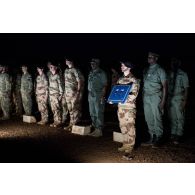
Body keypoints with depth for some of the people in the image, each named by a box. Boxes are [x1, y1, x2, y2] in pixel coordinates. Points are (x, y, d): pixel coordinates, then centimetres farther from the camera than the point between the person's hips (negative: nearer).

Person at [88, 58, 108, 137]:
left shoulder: (101, 73, -7)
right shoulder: (91, 73, 14)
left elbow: (104, 86, -10)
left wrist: (102, 96, -16)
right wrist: (89, 95, 12)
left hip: (98, 96, -8)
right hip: (91, 95, 8)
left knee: (99, 113, -5)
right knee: (92, 113, 12)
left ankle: (99, 130, 1)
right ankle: (95, 129, 21)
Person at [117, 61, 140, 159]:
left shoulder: (134, 80, -5)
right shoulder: (120, 79, 15)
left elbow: (134, 94, -12)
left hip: (129, 107, -7)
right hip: (120, 106, 7)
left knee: (130, 127, -4)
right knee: (123, 126, 12)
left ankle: (129, 148, 1)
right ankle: (125, 144, 23)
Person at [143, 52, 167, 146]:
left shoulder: (160, 70, -3)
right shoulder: (146, 70, 13)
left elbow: (164, 86, -5)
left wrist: (163, 101, -11)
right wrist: (143, 97, 9)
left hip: (155, 96, -5)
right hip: (146, 97, 5)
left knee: (157, 118, -4)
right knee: (148, 118, 8)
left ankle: (158, 138, 7)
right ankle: (152, 137, 19)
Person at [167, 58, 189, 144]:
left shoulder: (183, 74, -4)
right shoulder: (169, 74, 8)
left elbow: (186, 88, -5)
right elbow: (167, 87, 9)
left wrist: (184, 101, -11)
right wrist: (167, 99, 5)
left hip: (179, 99, -4)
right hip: (170, 98, 5)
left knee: (179, 118, 0)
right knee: (172, 117, 11)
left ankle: (178, 136, 6)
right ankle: (173, 134, 21)